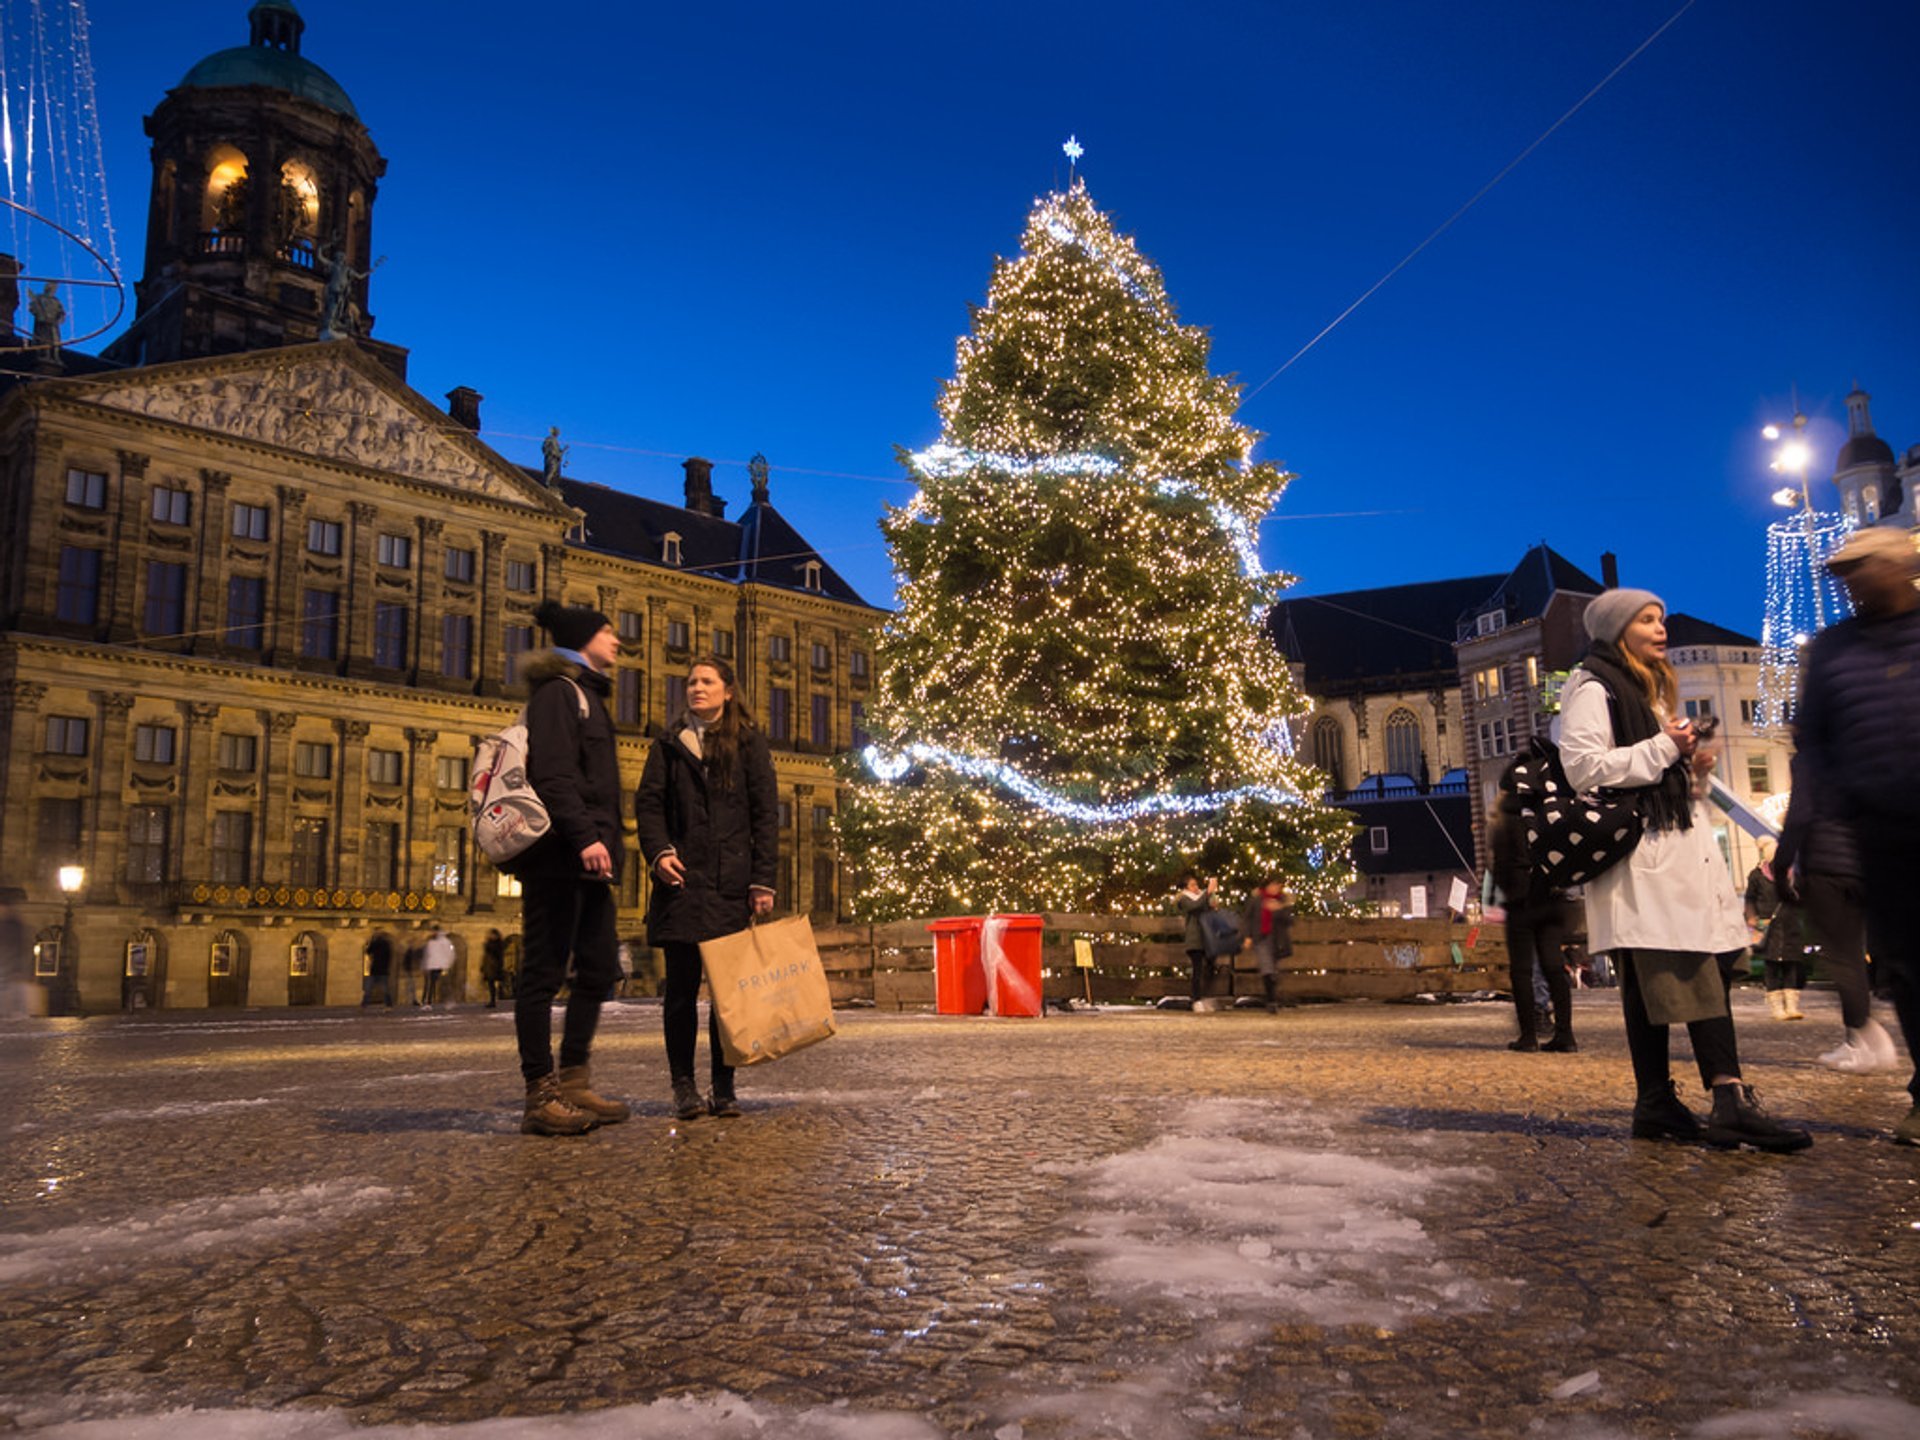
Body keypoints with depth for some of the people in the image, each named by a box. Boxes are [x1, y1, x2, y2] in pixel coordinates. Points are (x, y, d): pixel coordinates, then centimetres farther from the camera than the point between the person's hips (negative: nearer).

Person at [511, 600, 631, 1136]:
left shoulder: (588, 696, 25)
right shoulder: (557, 690, -4)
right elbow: (552, 774, -17)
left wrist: (607, 844, 17)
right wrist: (584, 836, -26)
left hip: (587, 858, 10)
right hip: (558, 855, -10)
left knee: (597, 971, 9)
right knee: (544, 972, -6)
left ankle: (574, 1084, 16)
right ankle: (541, 1097, -3)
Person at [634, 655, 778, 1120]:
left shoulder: (749, 742, 8)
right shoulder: (670, 743, 13)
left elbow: (766, 812, 3)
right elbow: (648, 801, 7)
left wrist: (763, 879, -5)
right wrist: (658, 851, -11)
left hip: (731, 884, -1)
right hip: (681, 878, 1)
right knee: (682, 986, 2)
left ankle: (724, 1087, 9)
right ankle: (683, 1085, 10)